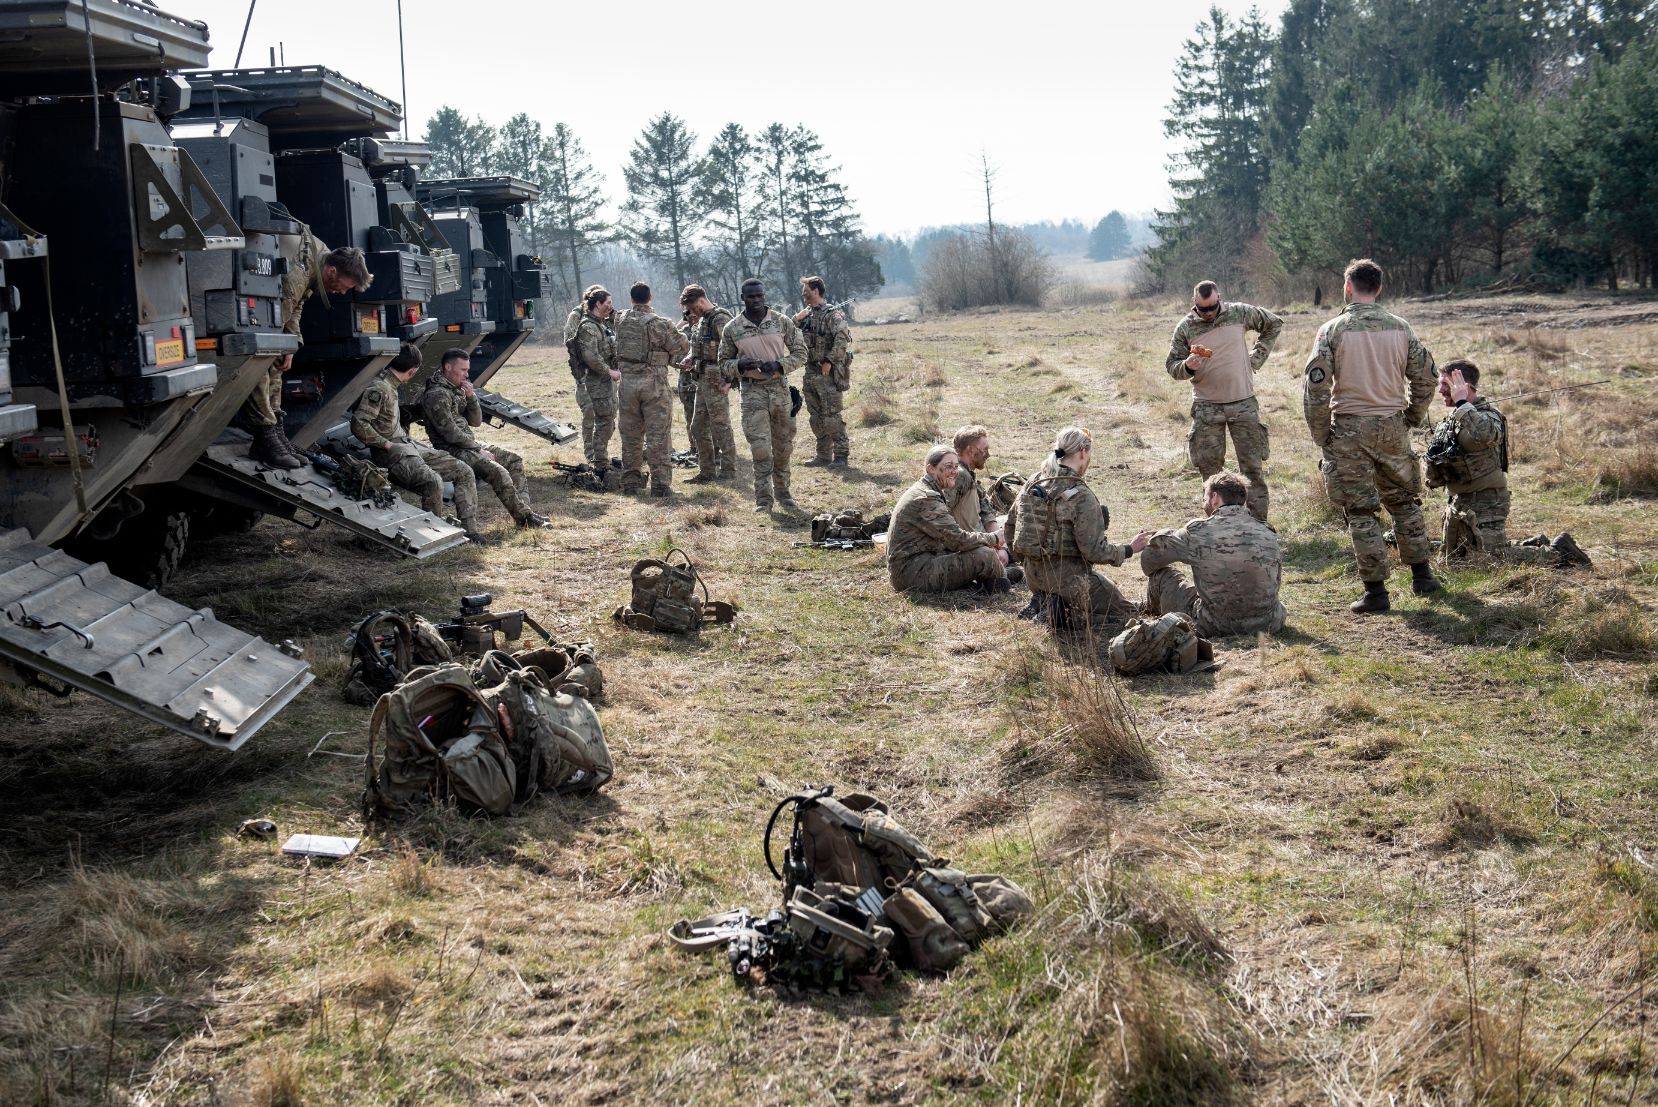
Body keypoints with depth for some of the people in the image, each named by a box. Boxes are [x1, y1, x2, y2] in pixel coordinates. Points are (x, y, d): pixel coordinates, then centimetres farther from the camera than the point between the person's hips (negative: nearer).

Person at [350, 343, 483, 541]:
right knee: (433, 482, -34)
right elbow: (358, 424, -24)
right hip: (392, 454, -10)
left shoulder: (391, 385, 13)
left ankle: (468, 529, 1)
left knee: (463, 471, 2)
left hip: (409, 445, 10)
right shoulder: (379, 388, -16)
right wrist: (387, 444, -18)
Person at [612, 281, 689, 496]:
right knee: (658, 434, 0)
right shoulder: (659, 323, -12)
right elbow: (681, 347, -4)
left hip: (627, 381, 4)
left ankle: (631, 481, 17)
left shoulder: (621, 320, 2)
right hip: (654, 382, -4)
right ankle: (660, 484, -1)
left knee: (630, 434, 12)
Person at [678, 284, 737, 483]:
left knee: (721, 427, -3)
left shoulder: (720, 319, -15)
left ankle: (728, 470, 5)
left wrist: (728, 380, -22)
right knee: (698, 427, 12)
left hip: (716, 383, -10)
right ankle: (706, 471, 19)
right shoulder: (702, 320, 15)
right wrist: (690, 360, 6)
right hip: (703, 382, 10)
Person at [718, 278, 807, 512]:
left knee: (783, 445, 8)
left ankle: (783, 493, 22)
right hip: (752, 390, -1)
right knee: (760, 447, -9)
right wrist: (740, 365, -14)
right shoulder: (732, 329, 1)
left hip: (780, 387, 2)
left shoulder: (783, 322, 1)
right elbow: (724, 363, 9)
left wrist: (779, 365, -14)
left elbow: (800, 353, 4)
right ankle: (763, 498, -2)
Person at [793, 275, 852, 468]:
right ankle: (823, 454, 20)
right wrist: (796, 320, 0)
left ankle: (841, 455, -2)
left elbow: (842, 339, -21)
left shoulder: (832, 314, -10)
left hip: (829, 373, -8)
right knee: (816, 417, 12)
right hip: (811, 372, 8)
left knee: (832, 416, -8)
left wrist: (829, 361, -21)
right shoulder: (807, 315, 13)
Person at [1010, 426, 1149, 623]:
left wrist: (1027, 560, 25)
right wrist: (1130, 550, -3)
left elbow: (1010, 527, 11)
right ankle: (1063, 606, -8)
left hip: (1033, 575, 8)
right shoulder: (1081, 497, -20)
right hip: (1067, 576, -8)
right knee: (1123, 611, 10)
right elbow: (1094, 551, -19)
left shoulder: (1031, 484, 1)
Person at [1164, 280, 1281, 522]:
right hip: (1206, 408, 0)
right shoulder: (1185, 328, -2)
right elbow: (1172, 366, 1)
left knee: (1253, 468, 1)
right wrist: (1187, 366, -22)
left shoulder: (1239, 313, -2)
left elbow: (1274, 323, 14)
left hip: (1243, 403, 0)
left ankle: (1258, 523, 7)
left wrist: (1258, 357, 5)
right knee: (1209, 470, 3)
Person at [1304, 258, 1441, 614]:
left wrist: (1321, 435, -2)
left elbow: (1315, 386, -11)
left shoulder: (1332, 330, -7)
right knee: (1405, 502, 19)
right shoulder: (1400, 328, 3)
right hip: (1392, 425, 3)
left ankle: (1376, 591, 2)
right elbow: (1424, 378, 8)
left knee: (1361, 511, 3)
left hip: (1350, 429, -3)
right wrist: (1411, 419, 20)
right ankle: (1422, 576, 24)